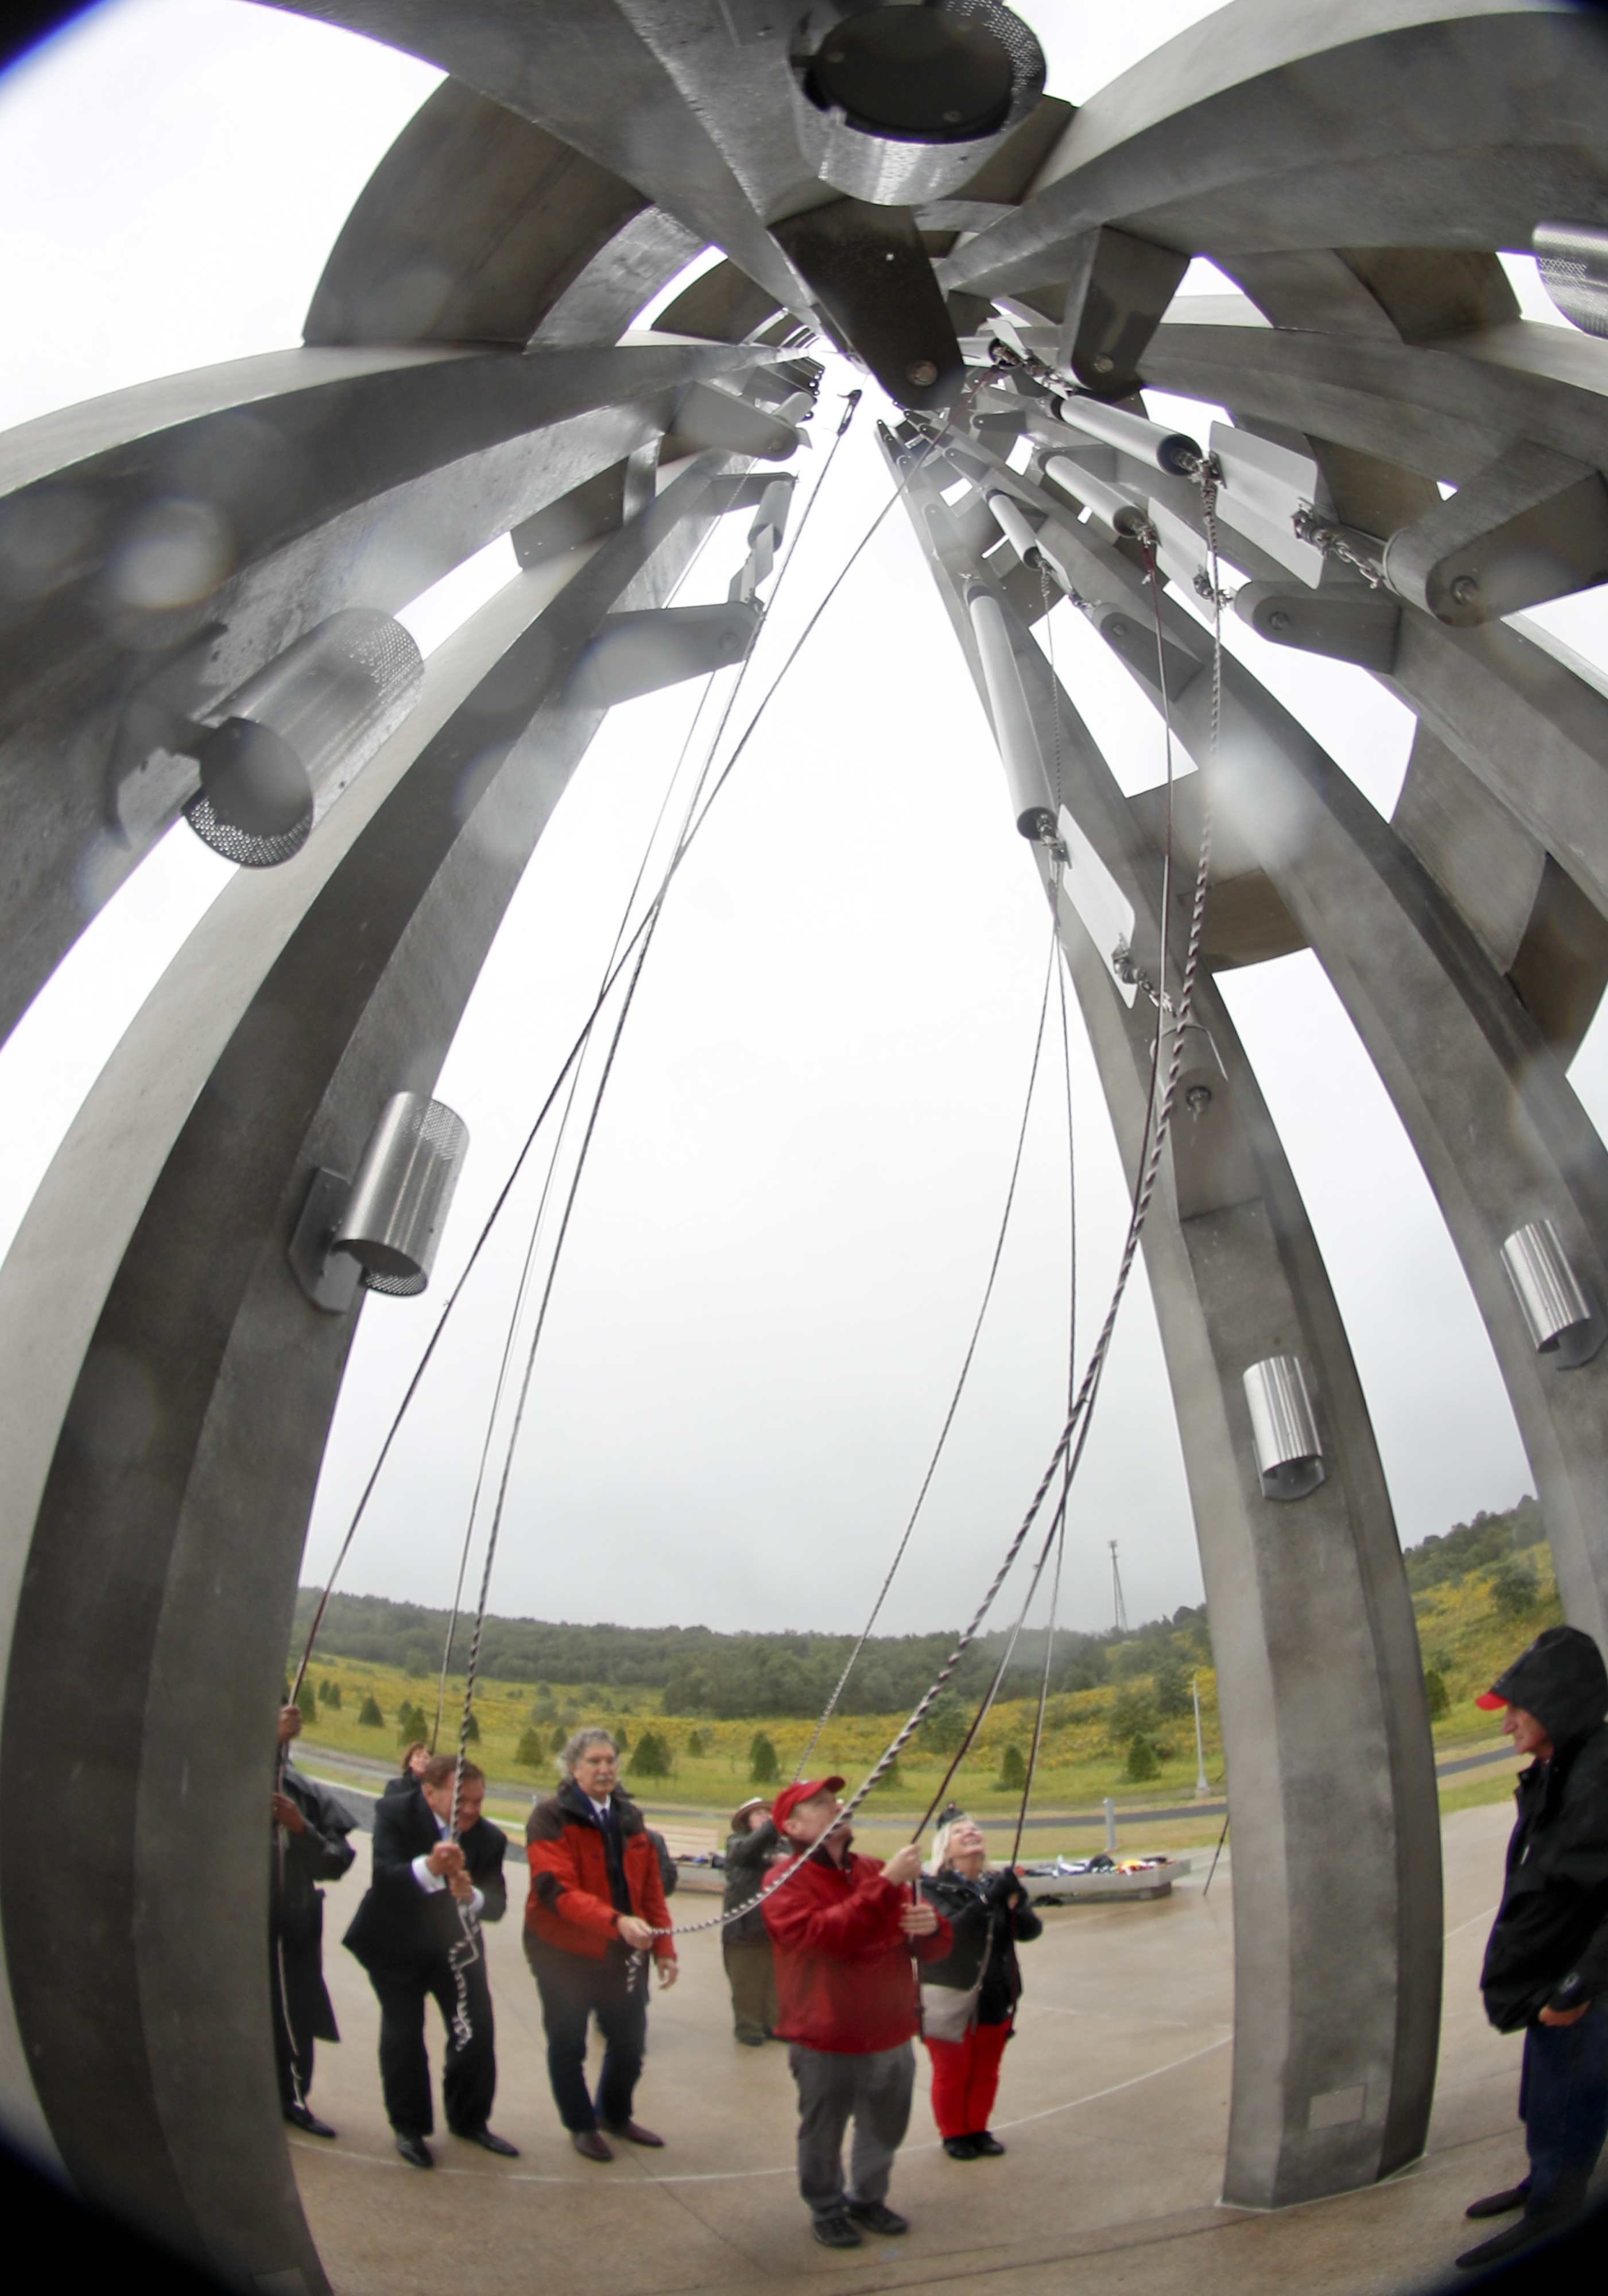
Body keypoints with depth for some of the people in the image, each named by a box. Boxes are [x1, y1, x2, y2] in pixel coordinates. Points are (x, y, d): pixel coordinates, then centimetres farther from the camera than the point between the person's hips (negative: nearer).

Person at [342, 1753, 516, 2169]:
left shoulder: (489, 1837, -13)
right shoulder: (394, 1812, -20)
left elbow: (497, 1904, -15)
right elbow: (384, 1876, -32)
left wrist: (471, 1895, -38)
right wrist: (428, 1867, -51)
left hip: (455, 1946, 3)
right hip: (397, 1945, -2)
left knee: (478, 2032, 1)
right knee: (403, 2034, 1)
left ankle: (469, 2120, 23)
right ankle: (409, 2126, 22)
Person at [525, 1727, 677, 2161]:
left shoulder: (630, 1818, 7)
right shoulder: (551, 1816, -14)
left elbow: (651, 1888, 9)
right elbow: (556, 1889, -25)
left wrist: (664, 1947, 0)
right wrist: (616, 1921, -36)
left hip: (625, 1954, 5)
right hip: (564, 1953, -5)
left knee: (630, 2042, 12)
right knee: (568, 2045, 10)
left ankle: (615, 2115, 39)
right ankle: (581, 2126, 34)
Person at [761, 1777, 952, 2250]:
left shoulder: (876, 1871, 5)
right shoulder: (787, 1883, -12)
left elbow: (937, 1948, 7)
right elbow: (825, 1935, -30)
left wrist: (930, 1926, -19)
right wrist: (886, 1885, -34)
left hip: (891, 2037, 5)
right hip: (826, 2045, -5)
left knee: (885, 2131, 18)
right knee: (822, 2135, 10)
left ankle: (867, 2199, 42)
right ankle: (826, 2210, 35)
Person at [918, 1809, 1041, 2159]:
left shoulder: (997, 1884, 1)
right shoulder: (935, 1888, -13)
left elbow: (1031, 1931, -4)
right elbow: (951, 1928, -28)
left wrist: (1017, 1906, -25)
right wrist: (990, 1901, -38)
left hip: (996, 1999, 5)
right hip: (951, 1999, -5)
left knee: (986, 2073, 17)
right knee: (952, 2074, 8)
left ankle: (977, 2129, 36)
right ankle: (953, 2134, 28)